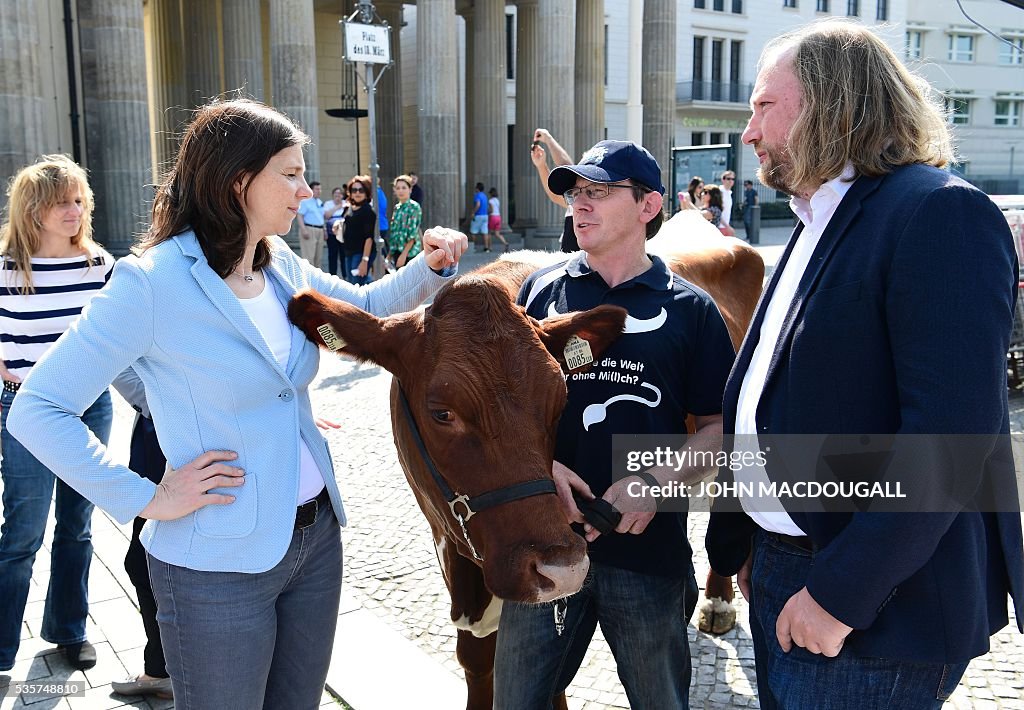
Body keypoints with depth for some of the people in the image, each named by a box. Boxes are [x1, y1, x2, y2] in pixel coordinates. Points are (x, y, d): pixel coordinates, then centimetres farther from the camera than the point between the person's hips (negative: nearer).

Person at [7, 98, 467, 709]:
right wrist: (144, 499, -17)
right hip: (220, 566, -7)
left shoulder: (282, 265, 3)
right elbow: (37, 411, -17)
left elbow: (366, 308, 20)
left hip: (317, 536, 7)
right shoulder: (153, 282, -18)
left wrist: (430, 268, 1)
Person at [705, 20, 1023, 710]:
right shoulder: (816, 228, 13)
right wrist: (743, 541, 13)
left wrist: (842, 591, -24)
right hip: (777, 574, 8)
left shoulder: (940, 213, -15)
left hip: (875, 607, -8)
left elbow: (952, 426, -24)